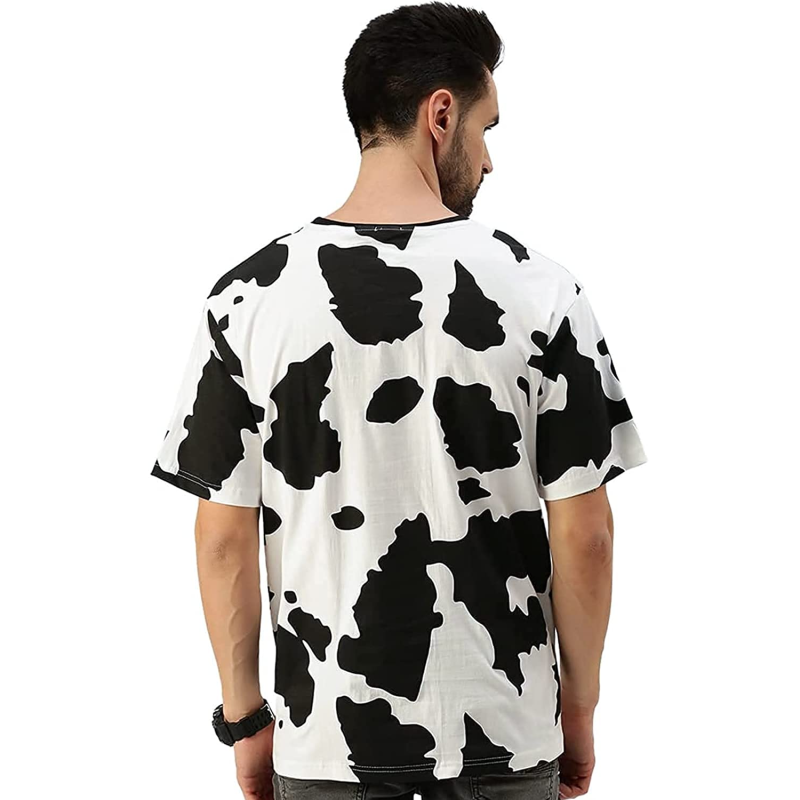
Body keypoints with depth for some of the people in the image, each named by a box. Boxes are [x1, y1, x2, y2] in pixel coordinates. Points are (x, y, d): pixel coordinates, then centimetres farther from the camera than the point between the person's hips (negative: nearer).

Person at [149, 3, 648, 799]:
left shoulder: (248, 298, -8)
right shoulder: (539, 288, -10)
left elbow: (224, 533, -5)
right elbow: (583, 533, -7)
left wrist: (243, 714, 7)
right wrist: (580, 703, 6)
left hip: (328, 735, 1)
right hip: (506, 732, 0)